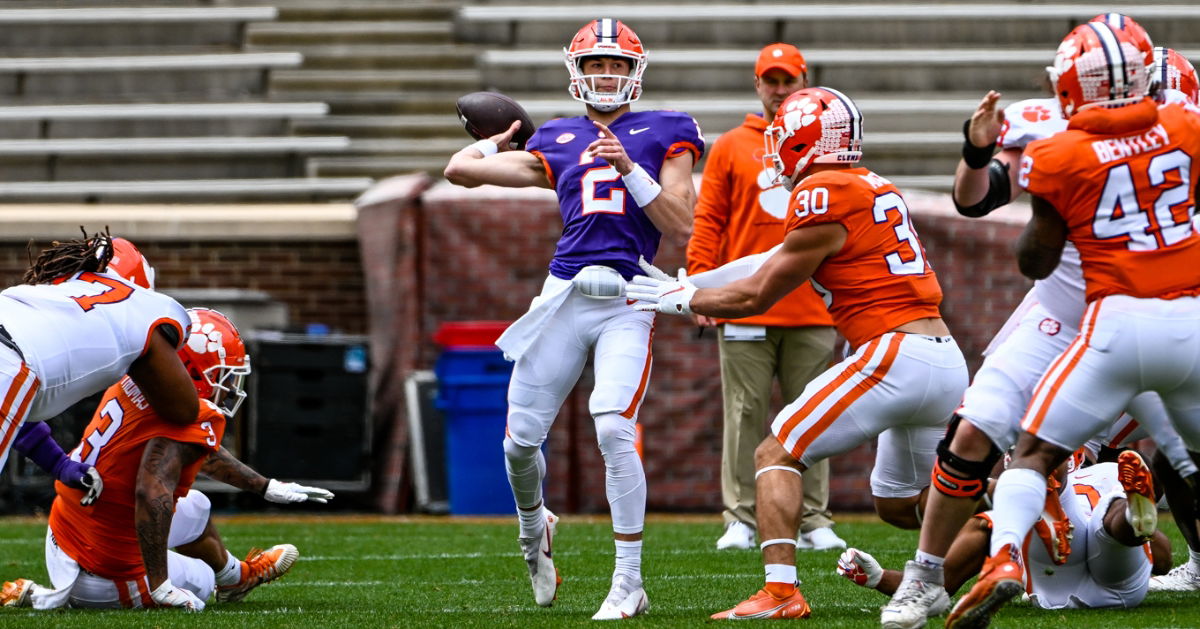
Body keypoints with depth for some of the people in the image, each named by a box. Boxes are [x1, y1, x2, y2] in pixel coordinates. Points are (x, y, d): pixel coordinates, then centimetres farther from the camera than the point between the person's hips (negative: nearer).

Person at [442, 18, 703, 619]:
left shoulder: (663, 135, 9)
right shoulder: (558, 144, 16)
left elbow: (682, 228, 0)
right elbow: (459, 168, 15)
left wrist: (630, 168, -9)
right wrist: (500, 139, 32)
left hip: (629, 303, -3)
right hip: (566, 295, 3)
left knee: (614, 429, -21)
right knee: (521, 438, 3)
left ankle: (628, 582, -13)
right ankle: (534, 527, 37)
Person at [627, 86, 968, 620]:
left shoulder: (824, 196, -8)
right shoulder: (871, 189, 19)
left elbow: (756, 297, -1)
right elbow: (776, 260, 27)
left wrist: (678, 300, 14)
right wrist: (686, 285, 30)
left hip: (897, 353, -9)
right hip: (948, 361, 9)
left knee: (776, 455, -1)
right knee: (899, 504, 23)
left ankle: (780, 591, -15)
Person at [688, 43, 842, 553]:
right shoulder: (731, 148, 8)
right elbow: (707, 223, 5)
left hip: (812, 311, 1)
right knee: (745, 415, 0)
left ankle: (813, 520, 9)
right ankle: (741, 520, 3)